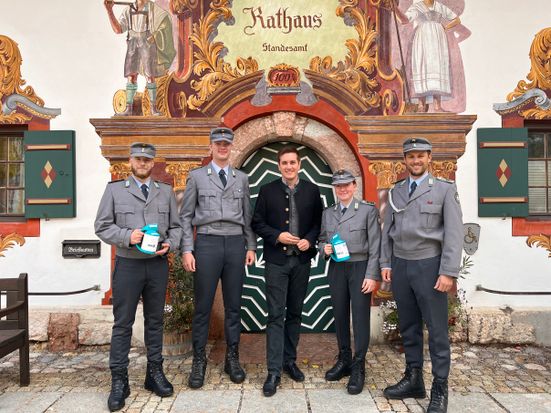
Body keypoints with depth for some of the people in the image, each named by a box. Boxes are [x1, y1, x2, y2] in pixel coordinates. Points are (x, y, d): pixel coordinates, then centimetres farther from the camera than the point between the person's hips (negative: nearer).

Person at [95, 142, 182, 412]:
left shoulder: (166, 192, 10)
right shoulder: (114, 189, 4)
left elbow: (177, 225, 9)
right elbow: (102, 226, 0)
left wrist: (170, 244, -10)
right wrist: (127, 236, -16)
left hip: (158, 265, 2)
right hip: (128, 265, -2)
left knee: (155, 321, 12)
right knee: (123, 323, 3)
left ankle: (155, 372, 25)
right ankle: (119, 380, 15)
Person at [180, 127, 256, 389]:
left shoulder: (242, 178, 12)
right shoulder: (196, 176, 6)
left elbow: (247, 216, 14)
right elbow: (186, 216, 3)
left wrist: (251, 247, 6)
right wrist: (187, 250, -5)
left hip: (236, 244, 2)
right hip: (207, 243, -2)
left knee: (233, 306, 8)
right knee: (202, 306, 3)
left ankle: (232, 359, 22)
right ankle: (199, 360, 17)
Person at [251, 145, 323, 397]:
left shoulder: (312, 190, 4)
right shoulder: (267, 190, 0)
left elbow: (318, 222, 8)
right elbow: (257, 223, 1)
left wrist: (309, 240, -10)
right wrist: (277, 236, -14)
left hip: (302, 260, 3)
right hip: (276, 261, -2)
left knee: (295, 313, 13)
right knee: (276, 316, -2)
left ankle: (289, 361, 28)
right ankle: (274, 371, 3)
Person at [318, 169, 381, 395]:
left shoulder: (368, 210, -3)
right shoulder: (327, 213, 10)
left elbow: (375, 246, -6)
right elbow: (322, 239, 16)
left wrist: (372, 275, -12)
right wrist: (324, 248, -8)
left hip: (360, 268, -4)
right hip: (336, 269, 4)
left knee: (360, 317, -1)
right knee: (340, 315, 11)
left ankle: (358, 367, 11)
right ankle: (344, 360, 26)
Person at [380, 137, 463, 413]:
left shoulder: (445, 189, -2)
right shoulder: (395, 192, 11)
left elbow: (454, 233, -8)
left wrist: (448, 272, -14)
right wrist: (385, 263, 5)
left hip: (429, 266, -4)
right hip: (400, 266, 4)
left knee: (437, 329, 2)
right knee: (408, 326, 13)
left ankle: (440, 389, 15)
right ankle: (413, 379, 25)